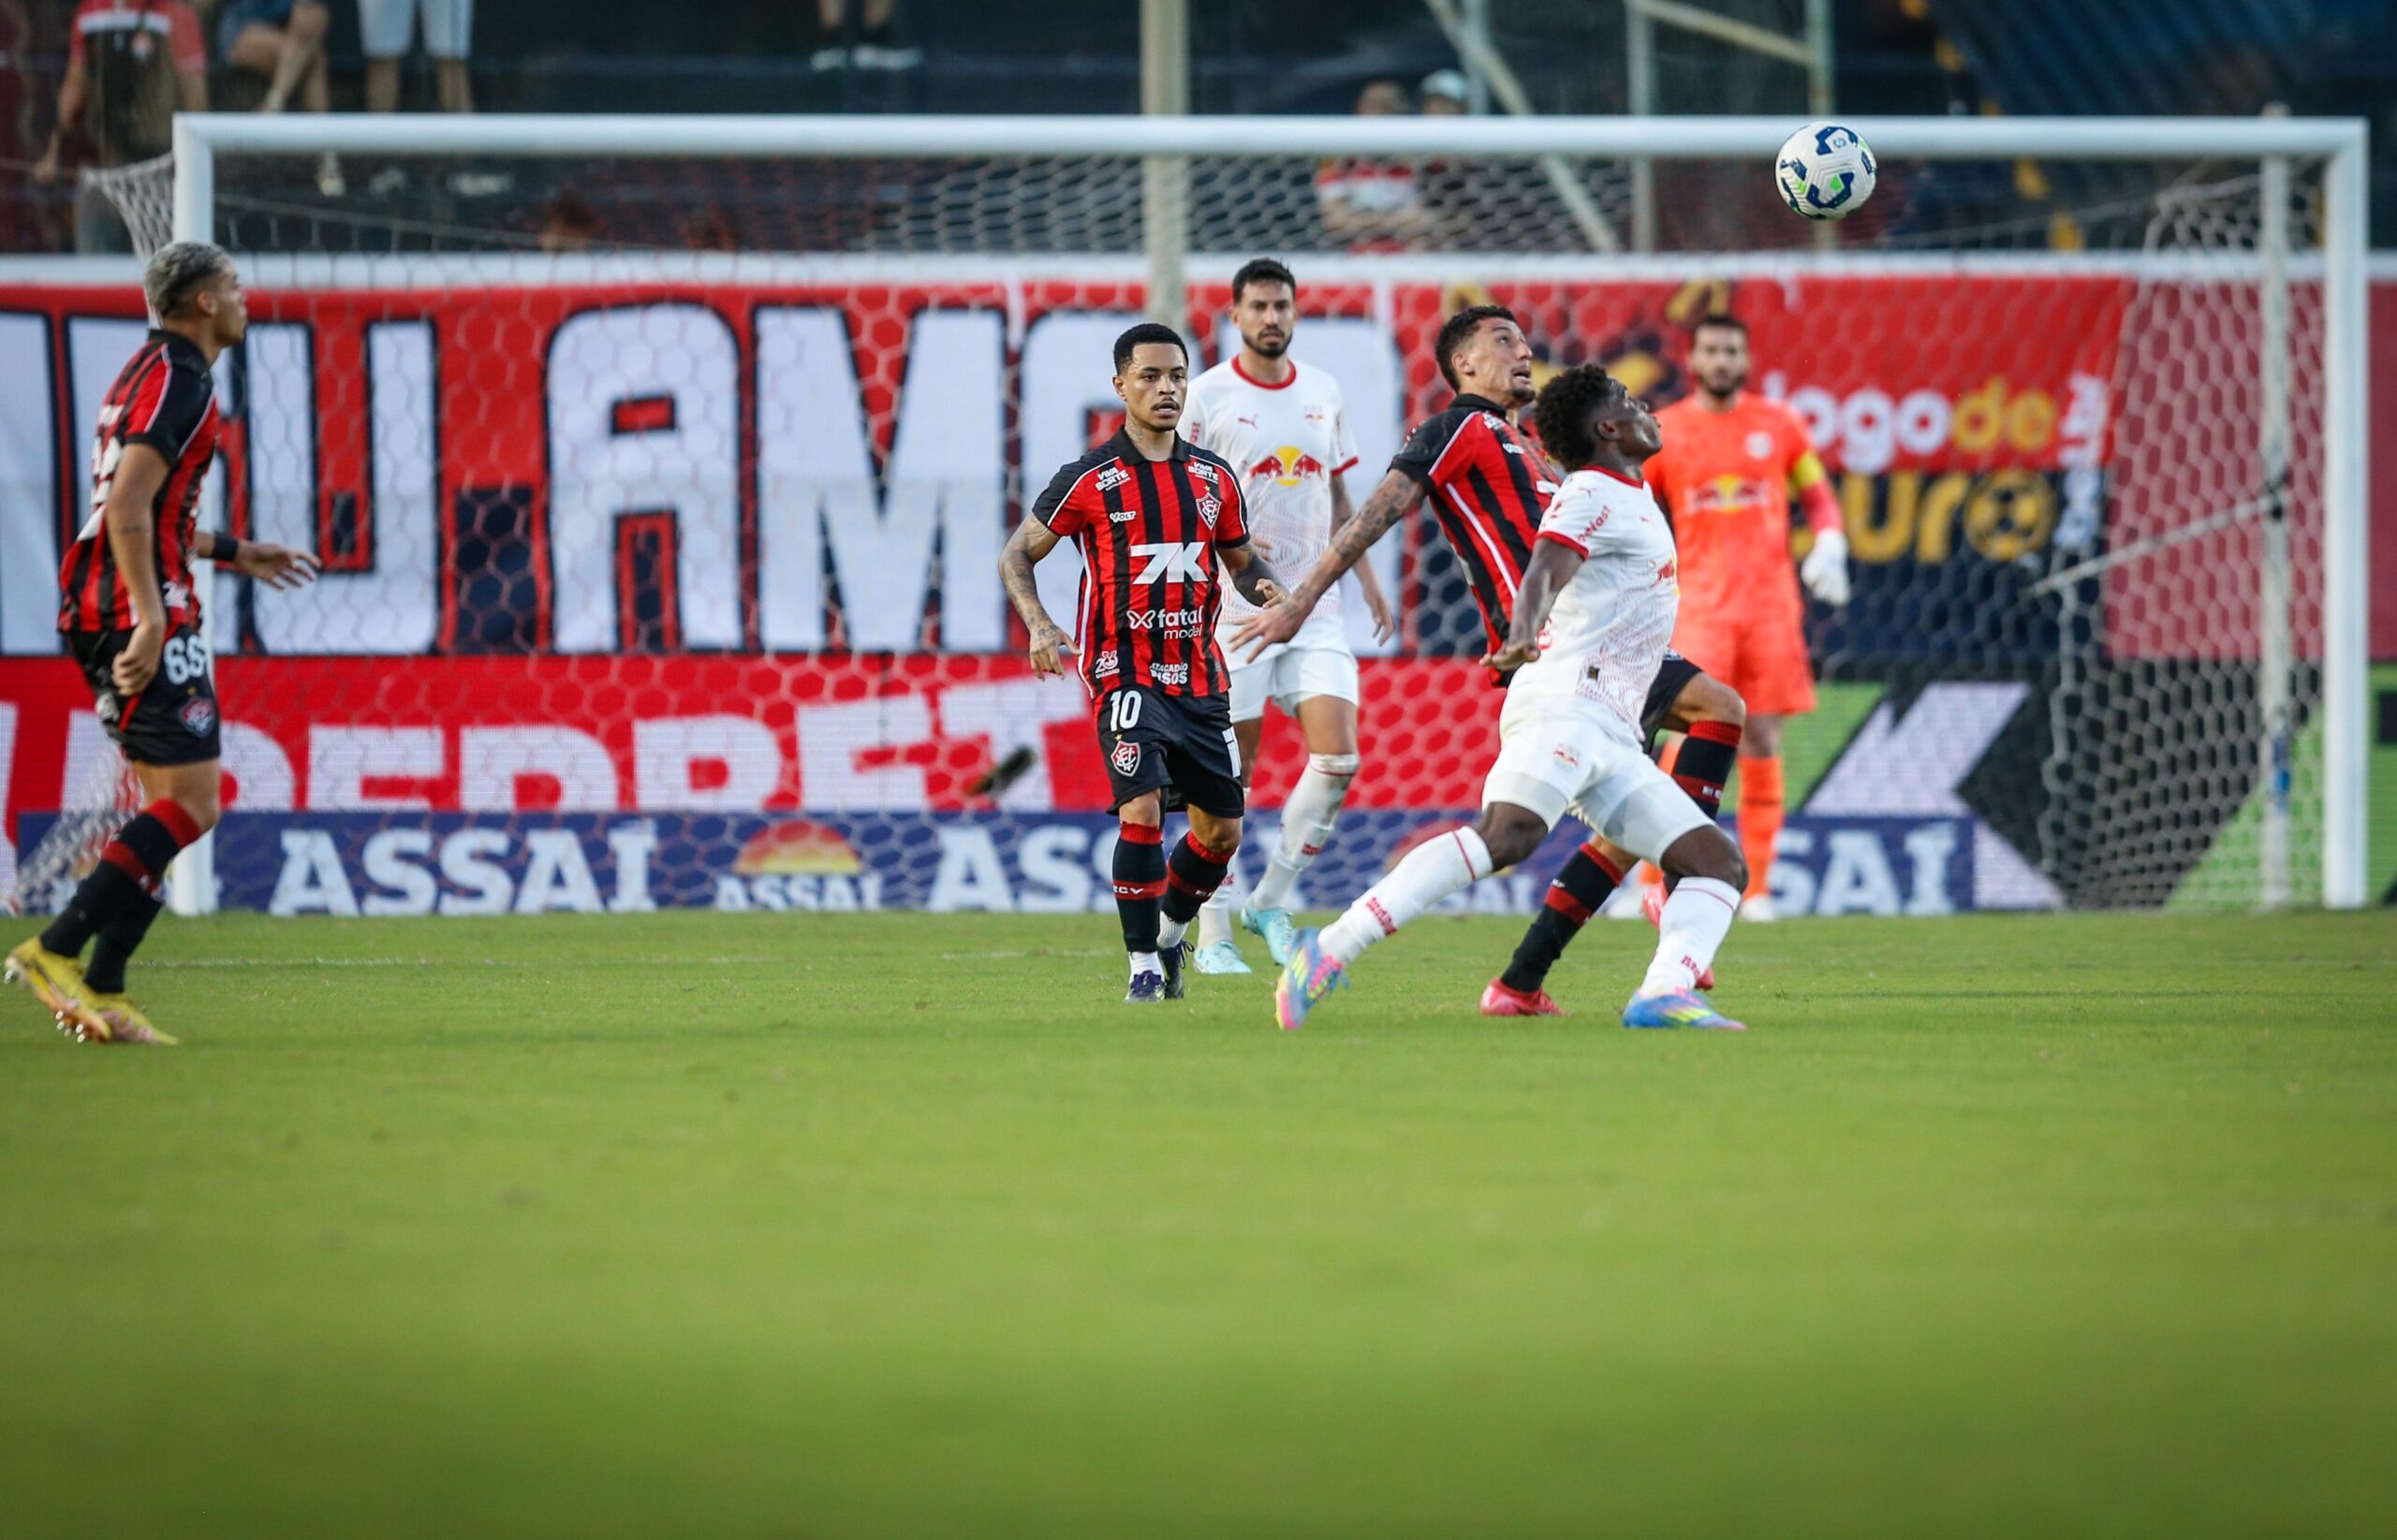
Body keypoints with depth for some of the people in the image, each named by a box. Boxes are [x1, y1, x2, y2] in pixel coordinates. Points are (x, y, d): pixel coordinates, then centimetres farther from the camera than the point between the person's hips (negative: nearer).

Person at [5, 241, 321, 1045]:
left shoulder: (152, 371, 20)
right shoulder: (178, 381, -11)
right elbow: (127, 507, -21)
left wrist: (234, 552, 34)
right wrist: (150, 618, -26)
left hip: (99, 608, 10)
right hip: (142, 612, -10)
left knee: (170, 806, 9)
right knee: (191, 801, -12)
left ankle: (100, 993, 4)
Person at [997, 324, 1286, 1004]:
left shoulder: (1215, 476, 9)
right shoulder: (1090, 479, -4)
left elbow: (1241, 559, 20)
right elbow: (1016, 555, 2)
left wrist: (1265, 589, -4)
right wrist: (1040, 626, -15)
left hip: (1200, 676, 5)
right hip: (1125, 673, -5)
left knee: (1221, 828, 6)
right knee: (1142, 808, -21)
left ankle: (1169, 934, 32)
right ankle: (1143, 965, -10)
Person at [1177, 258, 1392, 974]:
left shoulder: (1322, 392, 11)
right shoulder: (1207, 395, -4)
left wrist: (1367, 578, 15)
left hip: (1315, 606, 4)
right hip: (1236, 608, -4)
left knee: (1337, 760, -9)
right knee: (1231, 773, -2)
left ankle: (1270, 901, 8)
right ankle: (1213, 934, 8)